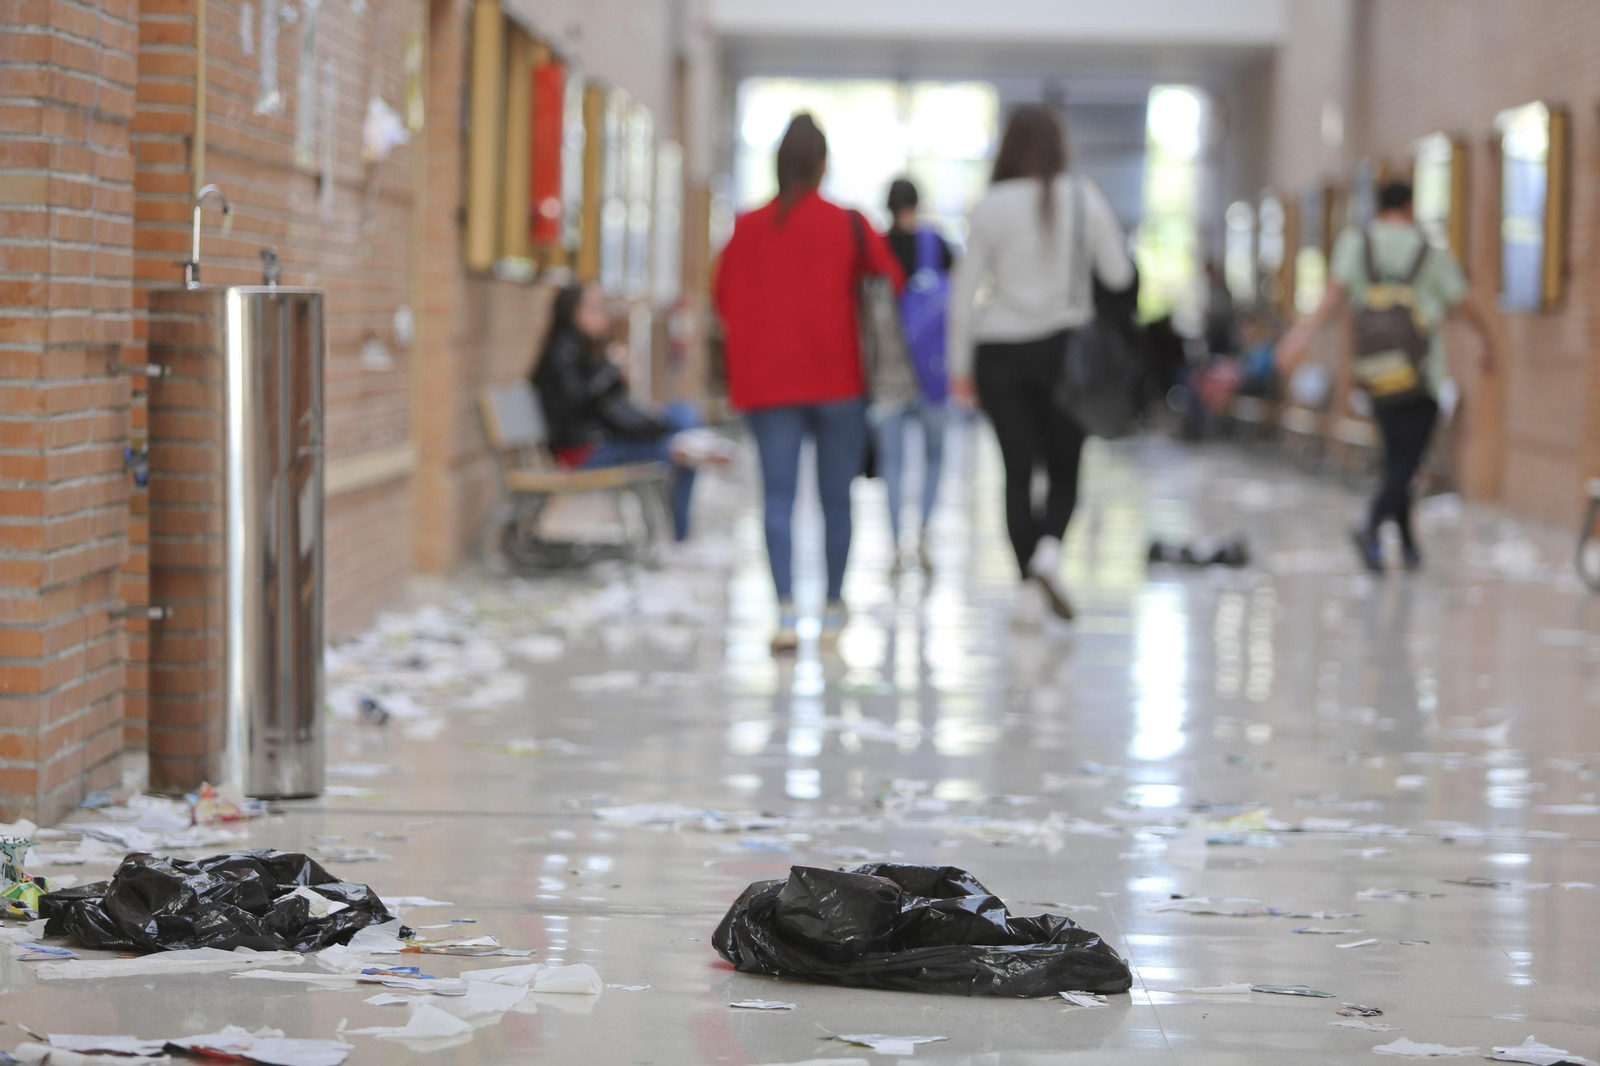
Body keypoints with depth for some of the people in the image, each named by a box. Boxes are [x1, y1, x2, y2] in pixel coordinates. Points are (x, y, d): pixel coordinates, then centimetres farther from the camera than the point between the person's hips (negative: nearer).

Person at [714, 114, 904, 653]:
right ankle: (833, 609, 20)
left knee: (778, 496, -3)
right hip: (838, 379, -1)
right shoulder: (849, 227, -4)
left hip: (766, 381, 1)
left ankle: (786, 609, -19)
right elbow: (892, 286, 1)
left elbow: (725, 300, 8)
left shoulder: (747, 229, 1)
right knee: (836, 496, 11)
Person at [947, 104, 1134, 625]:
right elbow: (1119, 275, -1)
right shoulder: (1084, 199, -5)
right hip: (1065, 345, 0)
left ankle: (1028, 588, 3)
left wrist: (960, 365, 5)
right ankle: (1049, 548, -16)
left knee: (1018, 469, 6)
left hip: (1000, 351, 0)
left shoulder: (991, 207, -5)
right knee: (1065, 468, 11)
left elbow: (964, 292, -3)